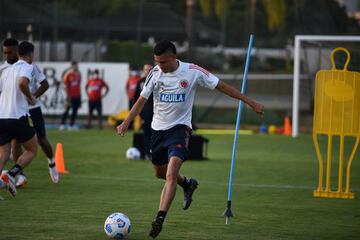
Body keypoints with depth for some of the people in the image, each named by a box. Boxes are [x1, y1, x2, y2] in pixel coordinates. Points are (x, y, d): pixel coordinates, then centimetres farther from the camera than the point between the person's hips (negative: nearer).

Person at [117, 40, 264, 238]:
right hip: (158, 128, 5)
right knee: (160, 173, 20)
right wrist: (126, 123, -14)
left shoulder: (192, 72, -13)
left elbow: (222, 86, -6)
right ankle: (188, 184, 50)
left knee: (171, 174, -23)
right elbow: (141, 100, 1)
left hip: (180, 127, -5)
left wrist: (251, 102, -6)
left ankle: (160, 219, -26)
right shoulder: (155, 73, -5)